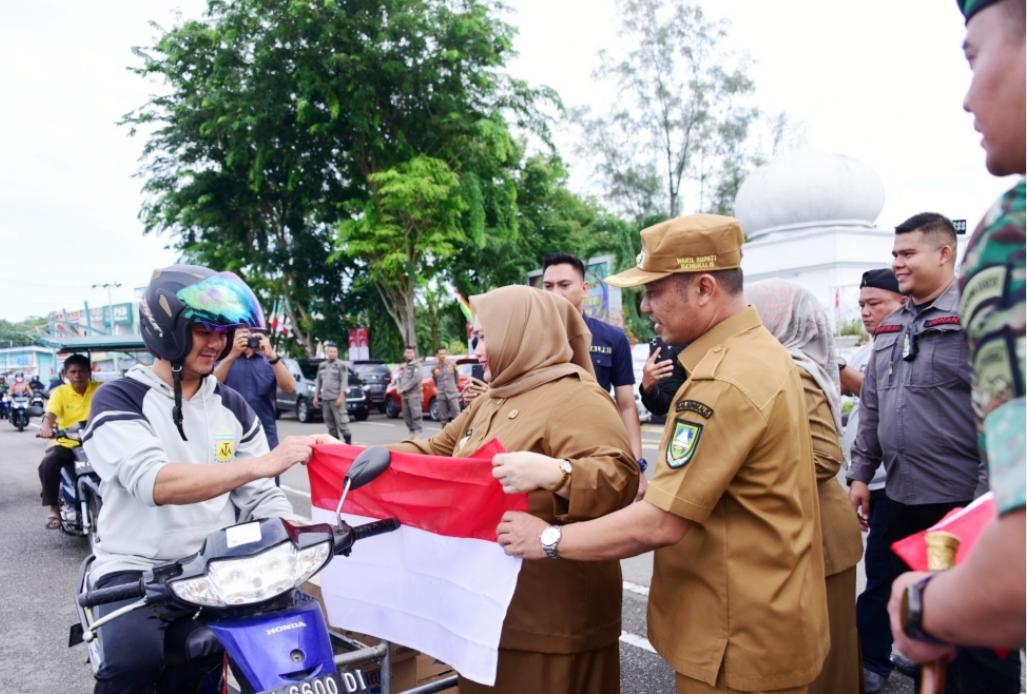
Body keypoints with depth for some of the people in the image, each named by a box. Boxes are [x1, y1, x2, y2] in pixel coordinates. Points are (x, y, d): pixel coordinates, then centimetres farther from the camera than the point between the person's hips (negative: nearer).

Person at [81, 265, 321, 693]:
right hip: (136, 568, -4)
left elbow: (260, 496, 7)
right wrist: (262, 463, -32)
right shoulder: (118, 400, -6)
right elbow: (157, 483, -24)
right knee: (134, 655, -31)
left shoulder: (233, 407, 9)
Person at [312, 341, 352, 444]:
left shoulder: (341, 365, -2)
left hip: (336, 398, -6)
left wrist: (341, 397, -16)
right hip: (325, 398, 6)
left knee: (341, 420, -11)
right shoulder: (321, 365, 16)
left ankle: (348, 440, -7)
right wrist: (316, 396, 15)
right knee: (329, 421, 8)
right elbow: (318, 381, 20)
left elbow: (344, 382, -8)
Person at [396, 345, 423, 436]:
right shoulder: (403, 367, 19)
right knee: (406, 415, 9)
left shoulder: (417, 365, -3)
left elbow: (416, 379, -14)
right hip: (404, 395, 7)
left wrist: (404, 389, -13)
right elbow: (399, 378, 18)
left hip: (414, 394, -7)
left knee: (416, 415, -12)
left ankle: (417, 434, -12)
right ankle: (411, 433, 18)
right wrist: (399, 389, -1)